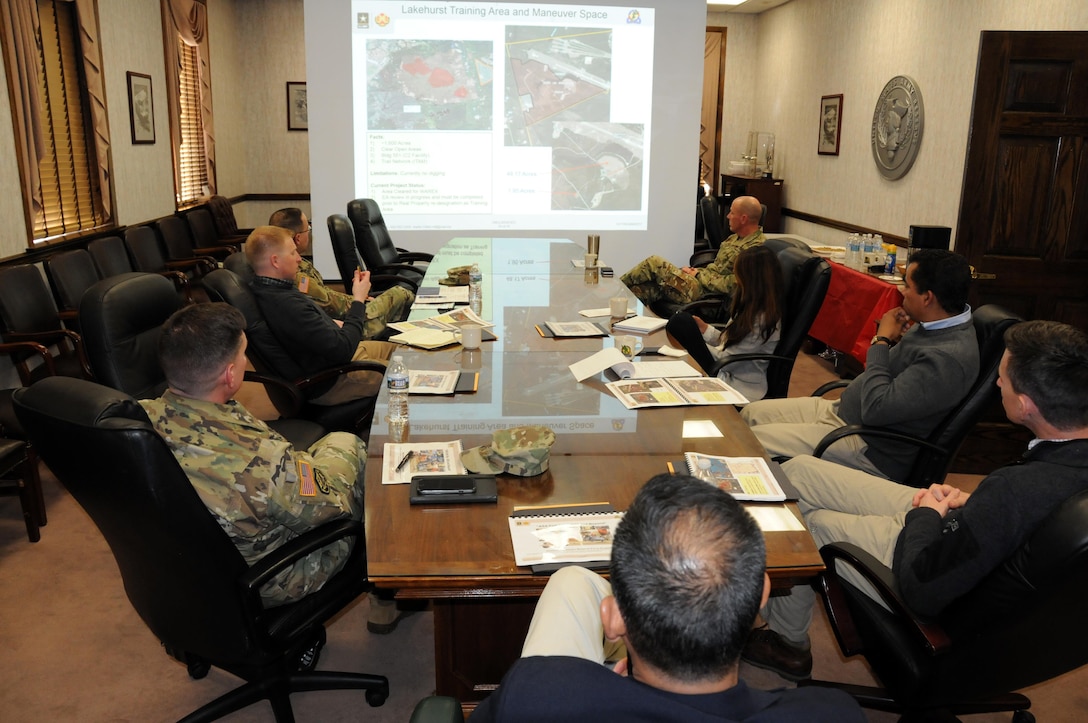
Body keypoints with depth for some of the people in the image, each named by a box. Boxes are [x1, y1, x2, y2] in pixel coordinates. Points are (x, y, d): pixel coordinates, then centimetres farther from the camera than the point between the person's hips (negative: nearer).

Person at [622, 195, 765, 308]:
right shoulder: (735, 239, 17)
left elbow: (730, 285, -23)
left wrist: (699, 275, -12)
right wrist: (694, 270, 7)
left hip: (704, 292, -9)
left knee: (654, 263, -10)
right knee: (651, 289, -6)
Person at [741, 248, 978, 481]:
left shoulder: (949, 357, -29)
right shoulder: (936, 325, 1)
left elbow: (876, 409, -30)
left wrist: (881, 341, -20)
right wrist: (892, 339, -5)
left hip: (870, 450, -10)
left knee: (753, 441, -15)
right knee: (752, 413, 10)